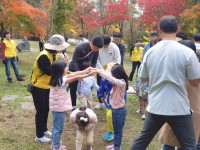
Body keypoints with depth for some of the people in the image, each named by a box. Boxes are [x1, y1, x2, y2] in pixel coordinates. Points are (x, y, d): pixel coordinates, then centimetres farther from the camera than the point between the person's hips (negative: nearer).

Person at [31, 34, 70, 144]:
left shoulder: (53, 54, 2)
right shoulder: (44, 56, -28)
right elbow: (50, 71, -32)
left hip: (47, 86, 9)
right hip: (38, 87, -9)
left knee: (46, 109, 18)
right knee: (41, 111, 0)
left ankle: (44, 130, 35)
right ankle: (39, 136, 13)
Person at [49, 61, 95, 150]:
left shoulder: (58, 79, 3)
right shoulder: (61, 81, -23)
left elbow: (72, 74, 6)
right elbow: (76, 77, -20)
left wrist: (85, 71, 6)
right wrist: (88, 75, -13)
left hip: (57, 107, 10)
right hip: (59, 108, -10)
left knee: (56, 127, 20)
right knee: (58, 129, 2)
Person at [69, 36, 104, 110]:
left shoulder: (96, 51, -15)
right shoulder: (80, 48, -30)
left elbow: (94, 63, -6)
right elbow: (74, 61, -27)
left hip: (85, 70, 4)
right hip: (74, 69, -4)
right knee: (73, 89, 2)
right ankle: (73, 106, 14)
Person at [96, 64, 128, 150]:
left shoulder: (122, 83, -23)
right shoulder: (116, 82, 3)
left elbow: (111, 78, -37)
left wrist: (100, 72, -31)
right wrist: (100, 72, -17)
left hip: (120, 110, -8)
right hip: (114, 108, 8)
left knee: (118, 130, 6)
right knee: (115, 129, 20)